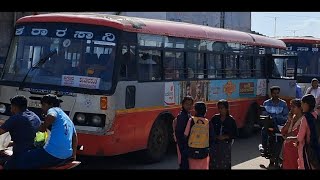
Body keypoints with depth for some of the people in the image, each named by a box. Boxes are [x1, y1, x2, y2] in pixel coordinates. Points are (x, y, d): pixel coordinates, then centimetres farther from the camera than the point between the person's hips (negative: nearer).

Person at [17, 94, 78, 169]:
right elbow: (75, 137, 30)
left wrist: (43, 127, -8)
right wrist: (73, 155, 36)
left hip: (52, 154, -9)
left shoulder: (54, 110, 1)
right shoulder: (68, 119, 25)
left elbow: (51, 116, -24)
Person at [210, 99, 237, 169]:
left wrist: (225, 137, -12)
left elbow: (235, 133, 0)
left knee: (225, 164, -2)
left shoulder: (231, 120, -2)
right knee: (214, 163, -1)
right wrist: (215, 136, -11)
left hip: (226, 145, -1)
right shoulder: (215, 118, 1)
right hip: (215, 144, 1)